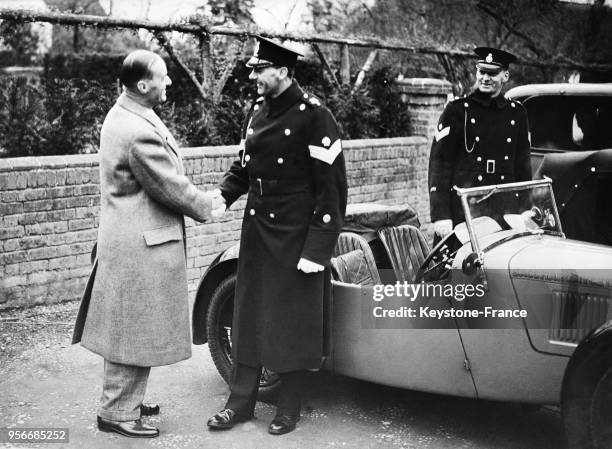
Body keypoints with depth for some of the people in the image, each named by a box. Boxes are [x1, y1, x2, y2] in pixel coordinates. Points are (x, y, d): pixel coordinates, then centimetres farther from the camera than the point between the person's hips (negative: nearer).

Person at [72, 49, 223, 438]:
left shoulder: (121, 116, 8)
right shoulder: (140, 132, -25)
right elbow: (172, 188, -19)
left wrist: (199, 197, 10)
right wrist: (207, 205, -2)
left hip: (128, 239, 11)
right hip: (141, 245, -11)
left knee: (129, 328, 20)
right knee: (136, 329, 2)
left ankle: (124, 400, 35)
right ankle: (118, 413, 15)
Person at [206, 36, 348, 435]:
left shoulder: (313, 115, -14)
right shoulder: (257, 111, 8)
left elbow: (331, 187, -16)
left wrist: (317, 248, -18)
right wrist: (222, 194, -3)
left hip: (297, 236, -7)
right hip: (257, 230, 7)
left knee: (294, 320, 5)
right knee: (249, 315, 11)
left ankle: (289, 408, 20)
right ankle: (241, 402, 23)